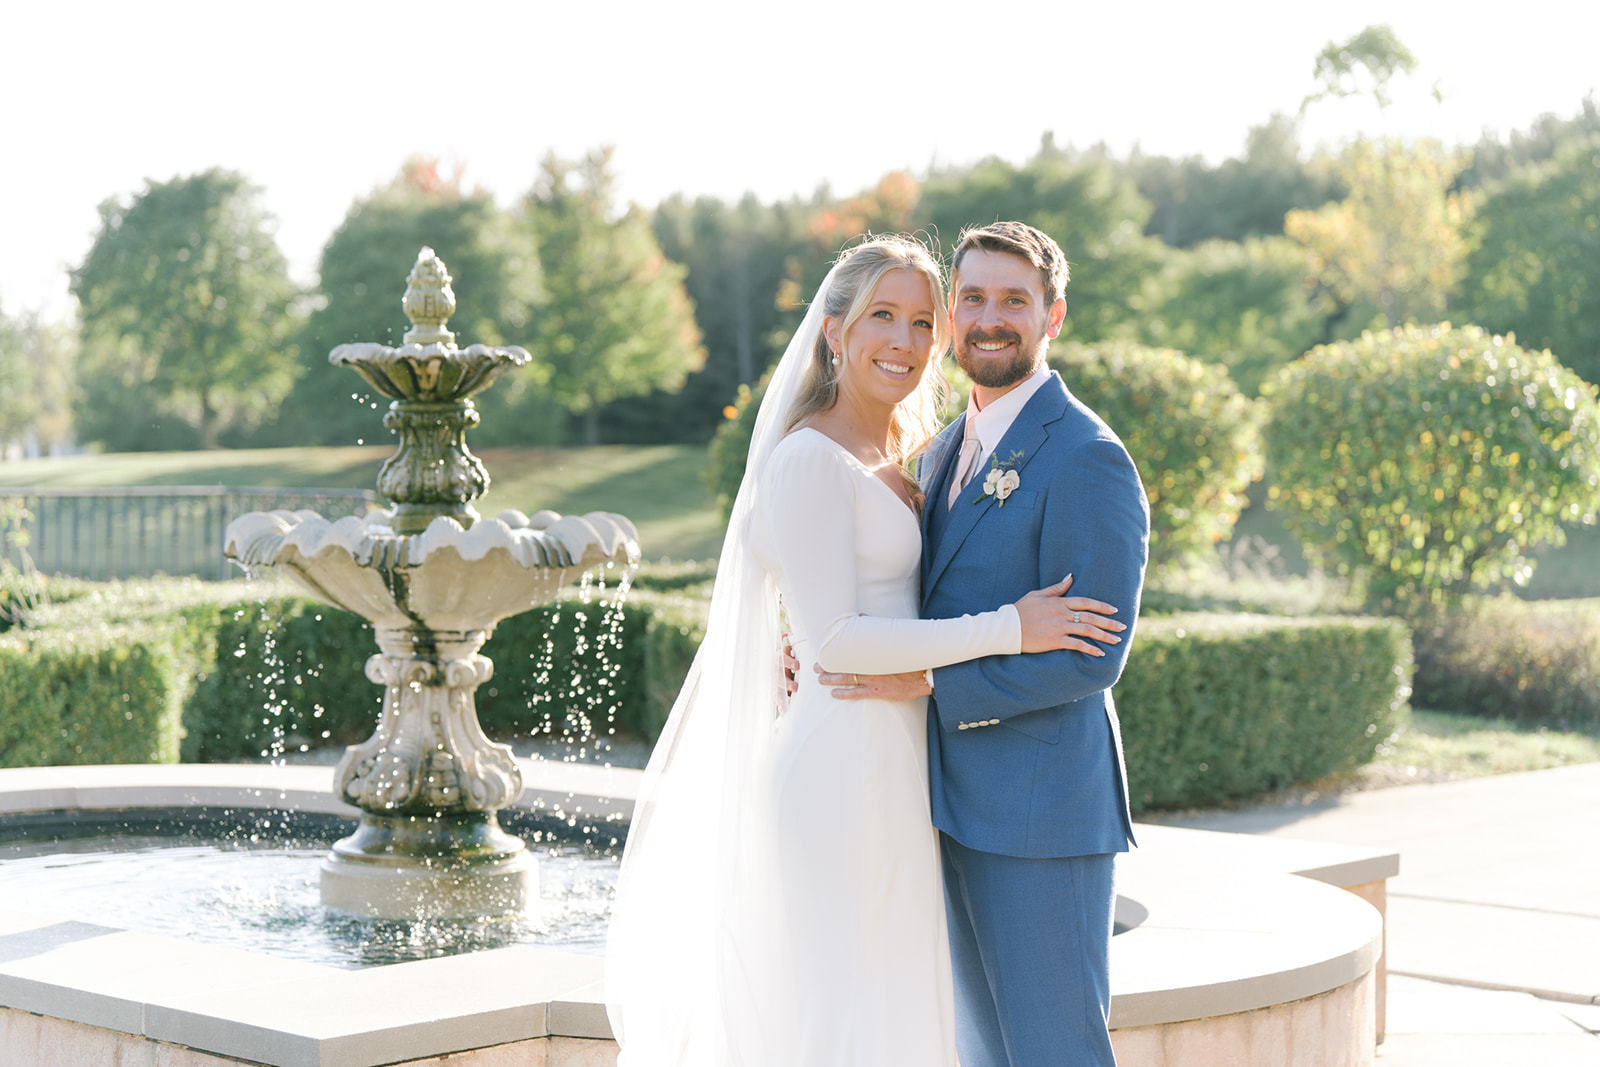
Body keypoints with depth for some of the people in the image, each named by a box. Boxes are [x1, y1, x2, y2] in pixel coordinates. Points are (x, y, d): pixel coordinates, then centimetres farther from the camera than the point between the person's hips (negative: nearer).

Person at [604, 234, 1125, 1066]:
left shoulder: (893, 461, 15)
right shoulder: (811, 460, -13)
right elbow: (831, 639, -20)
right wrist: (1007, 629, -19)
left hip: (891, 770, 9)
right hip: (840, 769, -9)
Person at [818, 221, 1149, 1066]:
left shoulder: (1089, 461, -14)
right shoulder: (947, 452, 14)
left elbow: (1091, 658, -19)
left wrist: (930, 685, -21)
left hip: (1041, 812, -9)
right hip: (960, 807, 9)